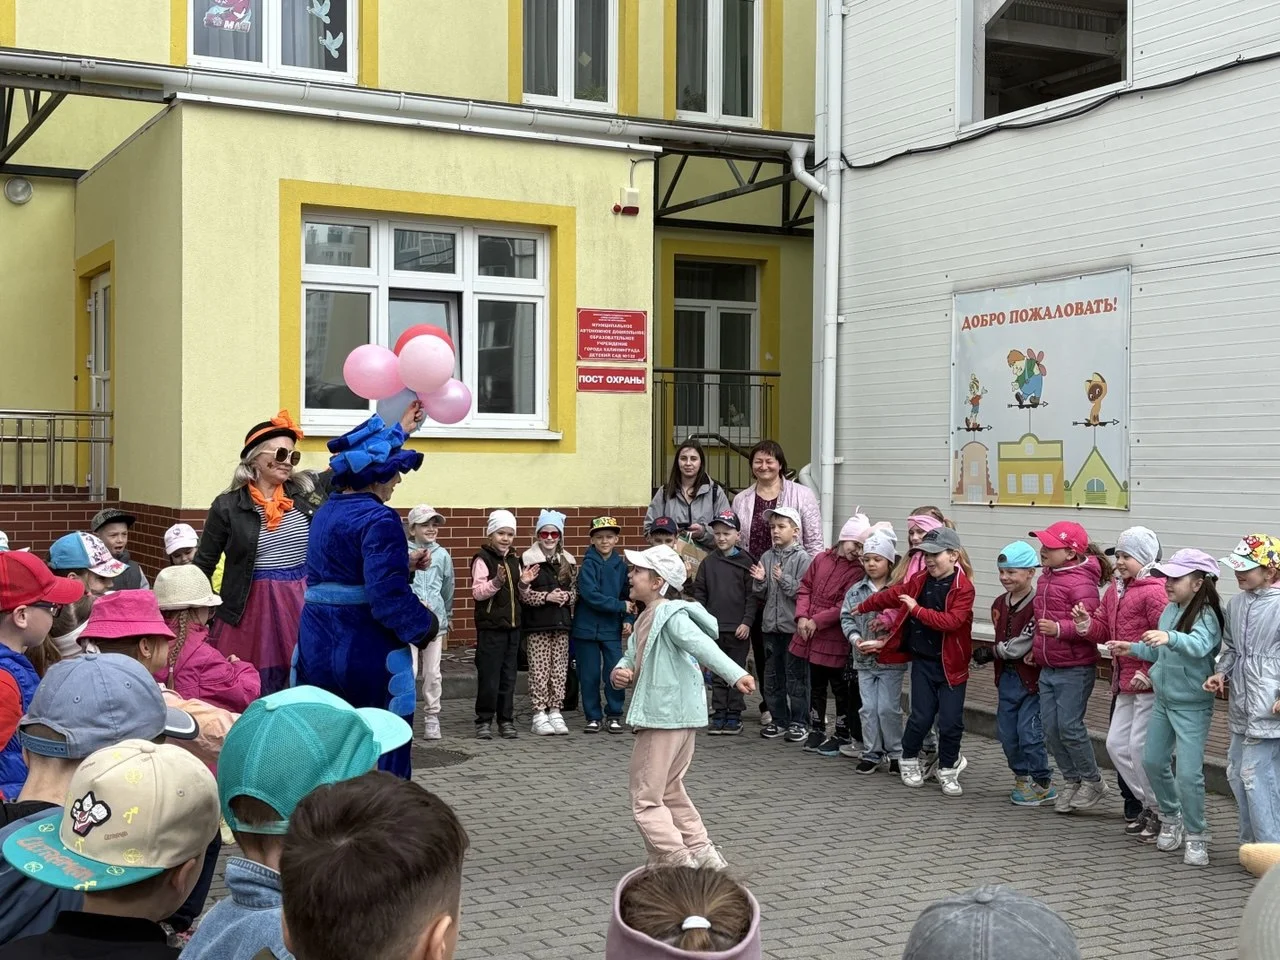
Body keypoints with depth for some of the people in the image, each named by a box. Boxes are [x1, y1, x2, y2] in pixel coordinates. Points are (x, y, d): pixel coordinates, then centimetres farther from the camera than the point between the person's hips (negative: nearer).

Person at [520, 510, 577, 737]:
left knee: (560, 668, 6)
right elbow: (523, 593, -9)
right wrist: (546, 597, -18)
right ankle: (539, 713, 4)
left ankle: (555, 711, 14)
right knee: (539, 669, -2)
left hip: (561, 621, 4)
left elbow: (575, 590, 14)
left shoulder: (568, 561, 10)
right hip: (537, 624, -4)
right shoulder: (528, 559, -4)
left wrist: (566, 596, -7)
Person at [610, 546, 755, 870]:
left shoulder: (671, 616, -15)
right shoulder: (646, 619, 15)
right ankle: (702, 853, 27)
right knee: (670, 792, 22)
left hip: (666, 719, -10)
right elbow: (632, 657, 17)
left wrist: (735, 674, -43)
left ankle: (679, 863, -2)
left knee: (646, 800, -4)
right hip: (667, 717, 10)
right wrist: (619, 673, -7)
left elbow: (702, 645, -30)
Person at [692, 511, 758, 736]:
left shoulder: (745, 562, -3)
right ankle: (719, 714, 14)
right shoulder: (708, 562, 5)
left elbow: (752, 595, -4)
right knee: (717, 674, 8)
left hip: (738, 629, -3)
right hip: (714, 627, 3)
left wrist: (747, 622, -10)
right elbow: (699, 593, 8)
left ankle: (734, 715, 13)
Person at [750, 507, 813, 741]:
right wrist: (759, 581, -7)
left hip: (794, 626, -6)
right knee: (772, 675, 11)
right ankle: (778, 719, 21)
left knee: (795, 676, 1)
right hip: (771, 625, 6)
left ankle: (799, 721, 9)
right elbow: (761, 595, 13)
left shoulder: (802, 558, -7)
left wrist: (784, 580, -21)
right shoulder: (767, 557, 9)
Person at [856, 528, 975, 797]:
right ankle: (909, 761, 25)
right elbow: (892, 595, 19)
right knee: (921, 717, 1)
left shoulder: (964, 588, -12)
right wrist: (862, 608, 32)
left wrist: (917, 609, -22)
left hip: (952, 664, -3)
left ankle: (947, 770, 18)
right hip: (922, 661, 3)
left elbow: (950, 621, -25)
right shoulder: (920, 581, 4)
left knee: (951, 721, -1)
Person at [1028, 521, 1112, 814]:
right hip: (1048, 667, 9)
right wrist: (1037, 648, 22)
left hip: (1075, 668, -9)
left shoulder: (1080, 581, -17)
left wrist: (1060, 629, -34)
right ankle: (1071, 781, 22)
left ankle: (1092, 781, 11)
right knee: (1050, 726, 8)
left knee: (1069, 725, -7)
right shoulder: (1047, 576, 10)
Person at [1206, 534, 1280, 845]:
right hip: (1242, 704, 8)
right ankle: (1251, 841, 26)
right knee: (1237, 772, 13)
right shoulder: (1236, 603, 10)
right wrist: (1221, 673, 6)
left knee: (1255, 774, -9)